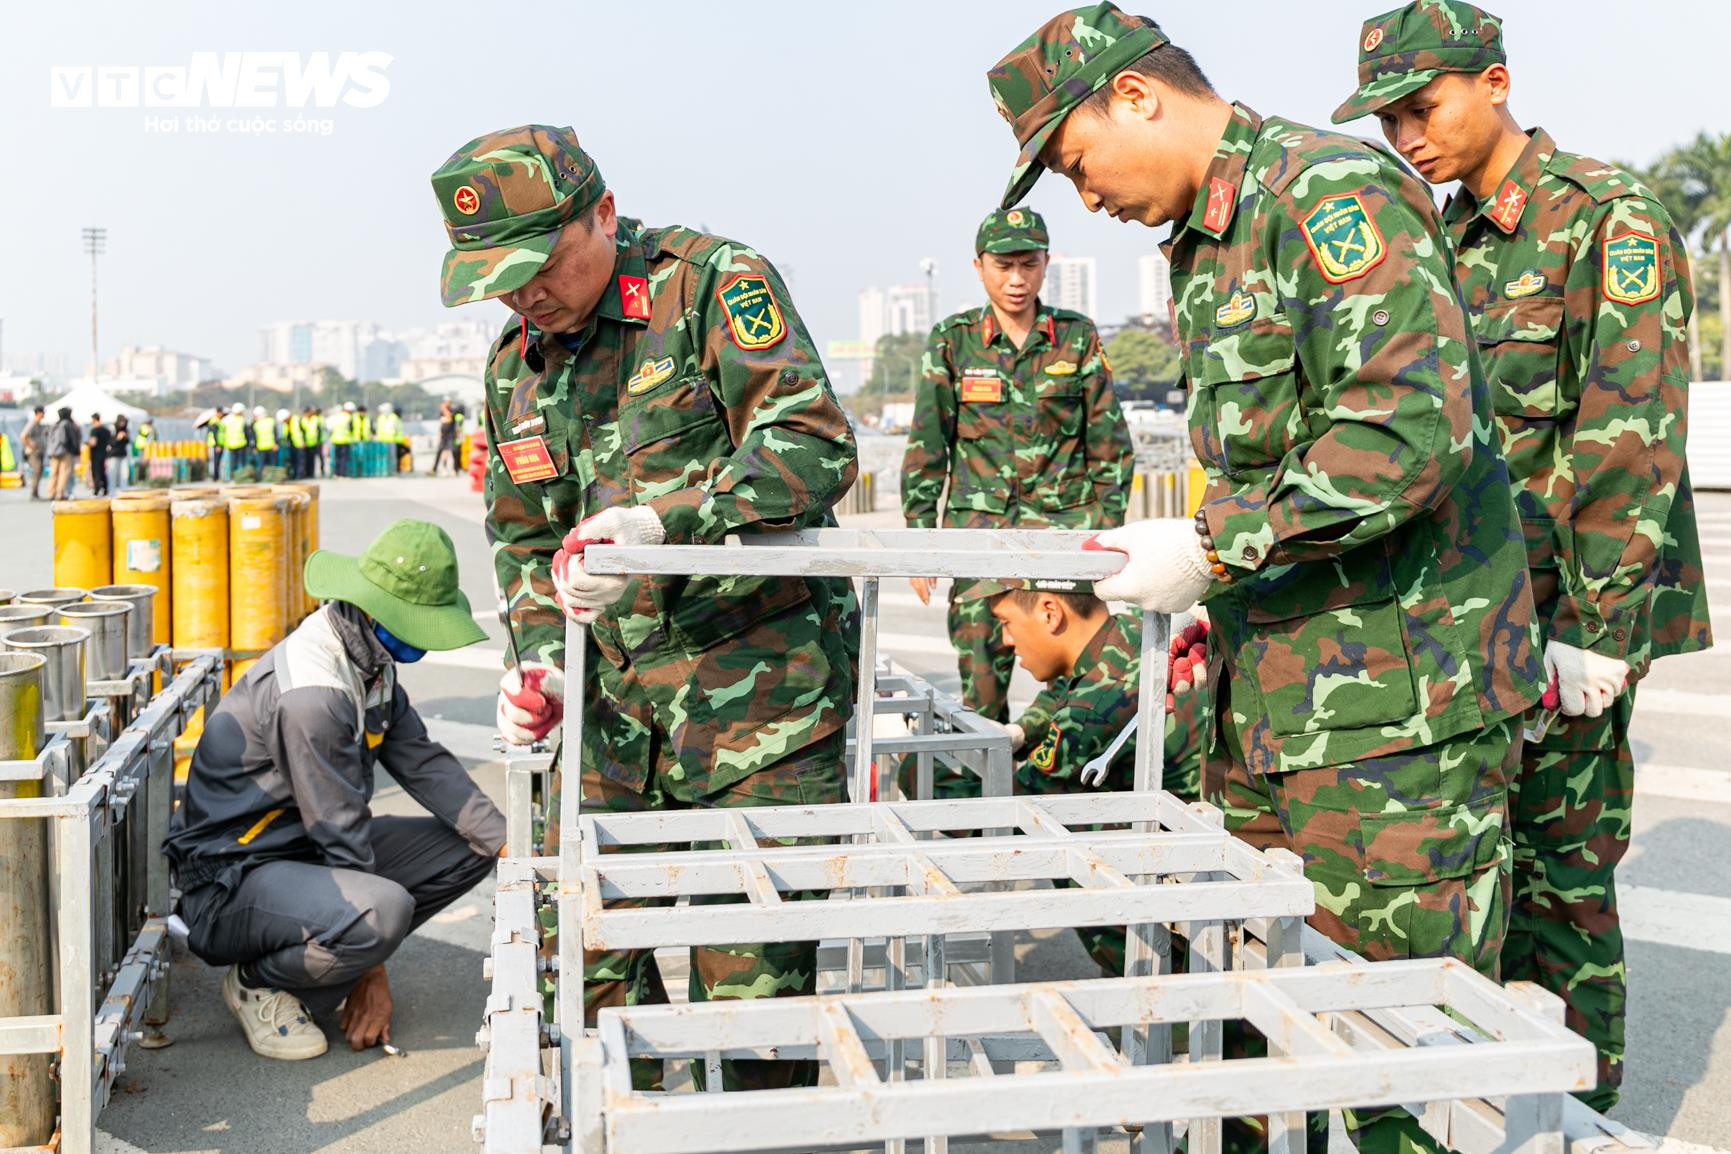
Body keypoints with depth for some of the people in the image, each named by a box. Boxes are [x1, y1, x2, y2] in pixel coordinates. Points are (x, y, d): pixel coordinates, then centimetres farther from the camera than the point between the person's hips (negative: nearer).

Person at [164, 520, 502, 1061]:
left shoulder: (369, 660, 2)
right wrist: (371, 974, -17)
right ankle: (258, 981, -6)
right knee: (384, 908, -35)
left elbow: (424, 763, 6)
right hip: (230, 879, -9)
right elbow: (341, 832, -24)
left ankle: (324, 946, 7)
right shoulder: (311, 693, -28)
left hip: (308, 852, 10)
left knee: (470, 847, 3)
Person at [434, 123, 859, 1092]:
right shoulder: (515, 362, 13)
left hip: (758, 676, -6)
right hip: (616, 692, 6)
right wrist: (540, 663, 6)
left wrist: (664, 522, -31)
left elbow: (816, 446, -19)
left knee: (751, 965, -4)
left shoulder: (713, 284, -8)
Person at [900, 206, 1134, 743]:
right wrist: (919, 539, 2)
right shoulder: (952, 341, 5)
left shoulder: (1077, 337, 6)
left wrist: (1108, 528, 4)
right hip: (979, 528, 0)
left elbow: (1111, 443, 9)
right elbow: (926, 450, 6)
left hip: (1065, 522, 0)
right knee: (980, 664, -1)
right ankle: (978, 766, 12)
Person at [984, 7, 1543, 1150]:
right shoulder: (1207, 248, 18)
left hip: (1392, 699, -9)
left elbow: (1414, 427, -25)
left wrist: (1211, 548, -21)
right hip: (1272, 692, 9)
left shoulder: (1333, 189, -13)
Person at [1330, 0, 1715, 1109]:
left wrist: (1597, 626, -21)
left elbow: (1632, 433, -17)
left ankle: (1579, 1110, 14)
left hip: (1574, 605, -7)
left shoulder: (1610, 218, -9)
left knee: (1559, 858, -1)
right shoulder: (1445, 241, 14)